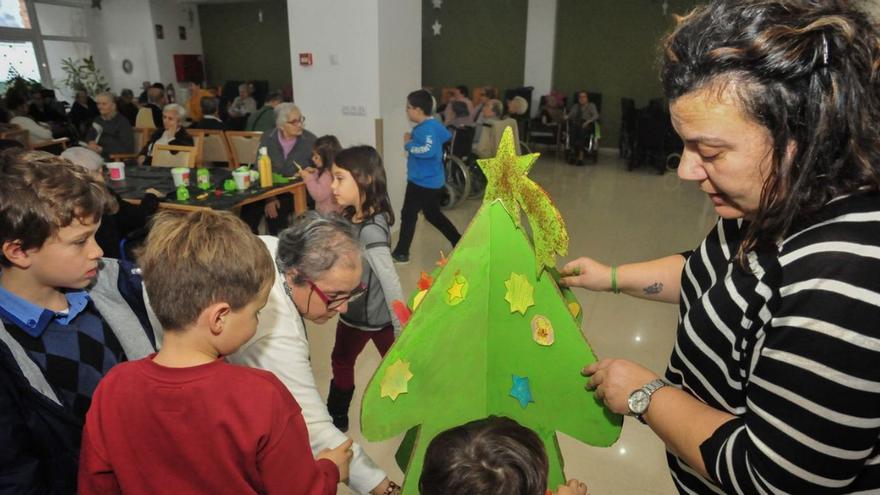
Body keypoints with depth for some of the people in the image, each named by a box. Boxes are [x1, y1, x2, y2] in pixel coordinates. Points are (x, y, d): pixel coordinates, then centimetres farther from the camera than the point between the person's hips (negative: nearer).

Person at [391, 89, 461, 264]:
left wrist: (408, 144, -22)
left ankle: (401, 253, 11)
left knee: (408, 215, 1)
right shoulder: (433, 125, 7)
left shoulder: (427, 128, -21)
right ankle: (459, 243, 28)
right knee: (433, 214, 21)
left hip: (423, 182, -10)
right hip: (432, 180, 10)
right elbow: (446, 136, 26)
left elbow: (428, 150, -39)